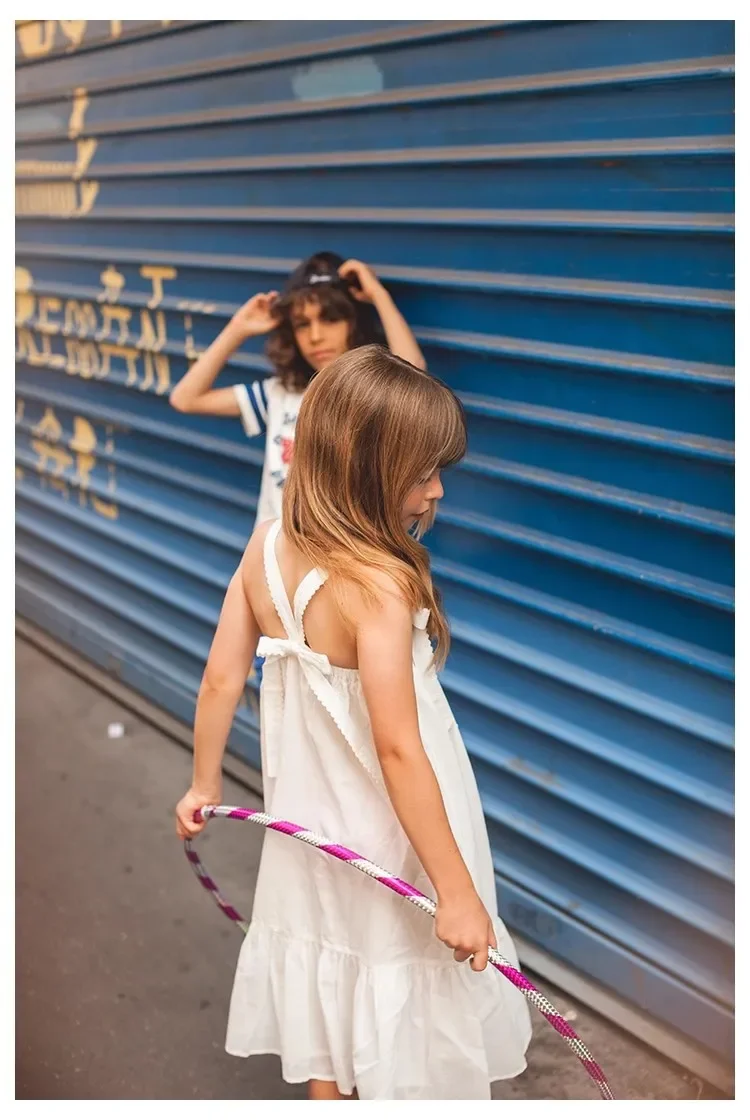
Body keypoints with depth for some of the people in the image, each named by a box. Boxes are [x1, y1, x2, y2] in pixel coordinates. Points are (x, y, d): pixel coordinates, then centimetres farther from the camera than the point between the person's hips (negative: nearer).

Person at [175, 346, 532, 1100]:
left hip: (310, 830, 7)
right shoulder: (379, 584, -30)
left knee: (328, 985, 24)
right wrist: (458, 891, -24)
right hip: (386, 849, -6)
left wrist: (204, 784, 13)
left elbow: (220, 680, -2)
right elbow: (398, 750, -30)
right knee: (405, 1000, 15)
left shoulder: (267, 547, -9)